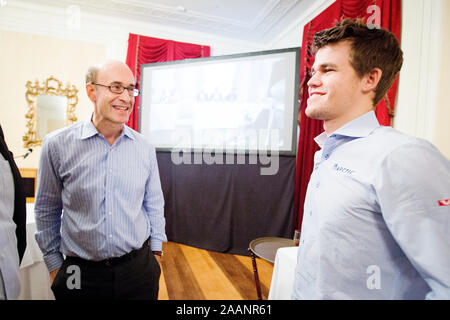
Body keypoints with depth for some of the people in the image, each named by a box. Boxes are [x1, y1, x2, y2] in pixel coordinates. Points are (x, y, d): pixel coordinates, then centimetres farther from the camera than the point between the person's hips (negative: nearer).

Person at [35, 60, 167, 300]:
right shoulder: (57, 145, -9)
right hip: (80, 274, -1)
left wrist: (155, 251, 8)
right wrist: (54, 264, 6)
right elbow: (47, 211, 1)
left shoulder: (144, 148, -4)